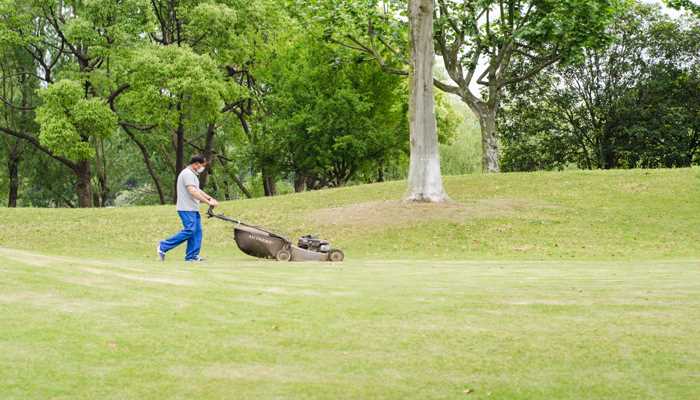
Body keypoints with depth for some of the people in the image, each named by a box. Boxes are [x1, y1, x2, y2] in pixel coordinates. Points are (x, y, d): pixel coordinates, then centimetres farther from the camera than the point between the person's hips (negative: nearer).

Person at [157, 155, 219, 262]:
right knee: (189, 231, -14)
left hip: (193, 209, 11)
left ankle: (192, 256, 7)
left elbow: (198, 191, 26)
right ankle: (163, 246, -7)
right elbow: (193, 192, -24)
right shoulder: (187, 174, -13)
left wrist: (211, 198, 13)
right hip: (187, 209, -11)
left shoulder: (192, 174, 22)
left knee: (197, 231, 6)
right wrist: (208, 202, -24)